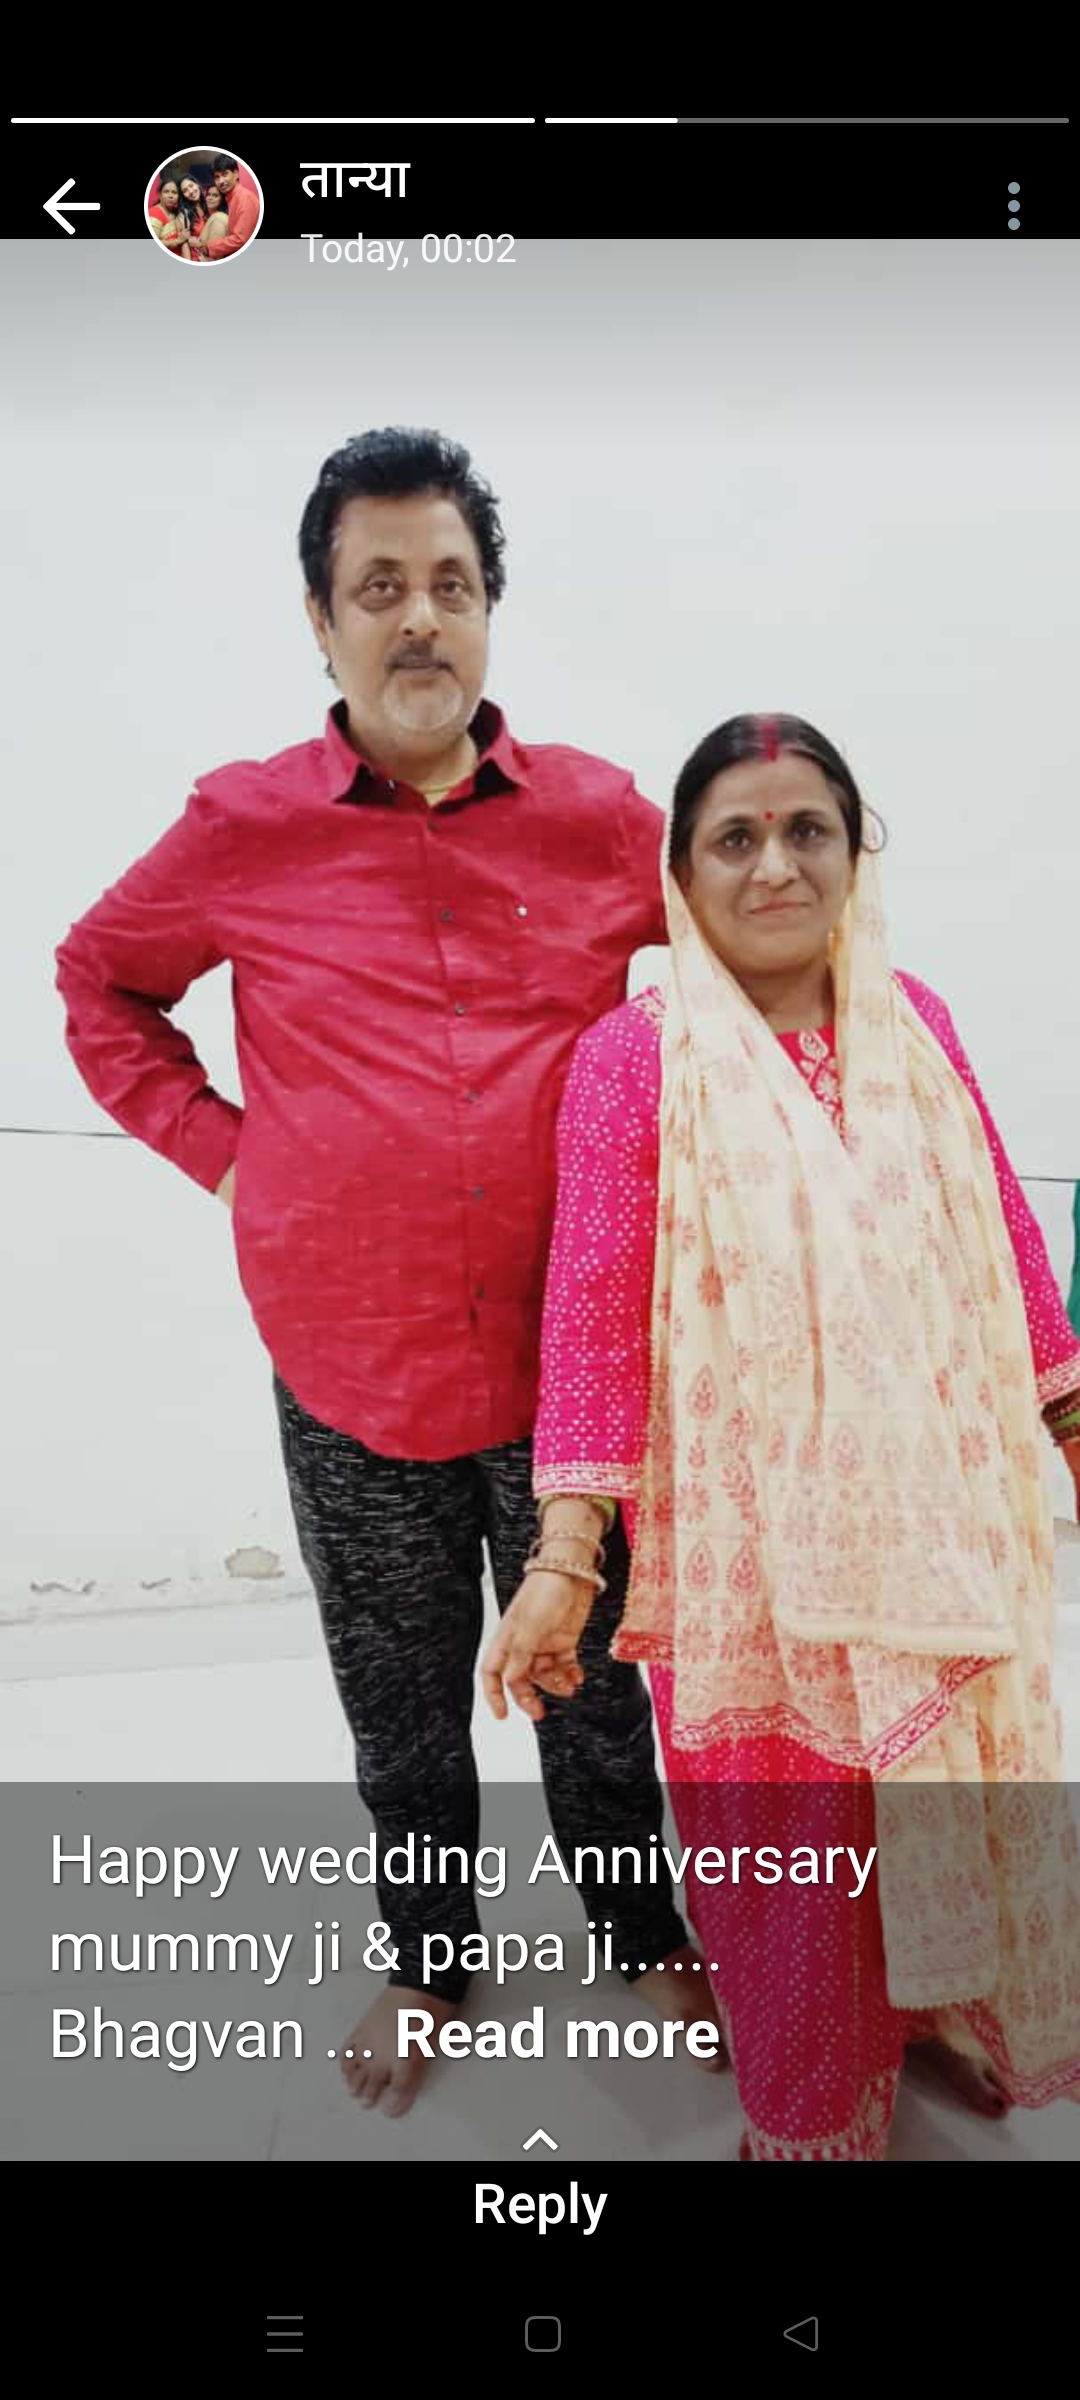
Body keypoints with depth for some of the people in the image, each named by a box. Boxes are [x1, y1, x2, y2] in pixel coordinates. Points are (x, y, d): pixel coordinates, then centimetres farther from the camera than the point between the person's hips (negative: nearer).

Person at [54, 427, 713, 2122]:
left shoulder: (597, 815, -4)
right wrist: (214, 1142, 0)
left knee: (596, 1676, 18)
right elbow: (101, 982, 11)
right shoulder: (244, 830, -6)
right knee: (401, 1704, 18)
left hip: (567, 1354, 0)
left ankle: (643, 1927, 44)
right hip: (350, 1365, 0)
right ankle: (427, 1962, 44)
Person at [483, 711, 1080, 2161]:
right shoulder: (633, 1057, -10)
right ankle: (812, 2114, 40)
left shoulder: (913, 1024, 2)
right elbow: (594, 1306, -14)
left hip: (937, 1513, 4)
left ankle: (950, 2019, 50)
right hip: (753, 1535, -3)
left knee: (960, 1784, 19)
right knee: (782, 1833, 11)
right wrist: (567, 1558, -17)